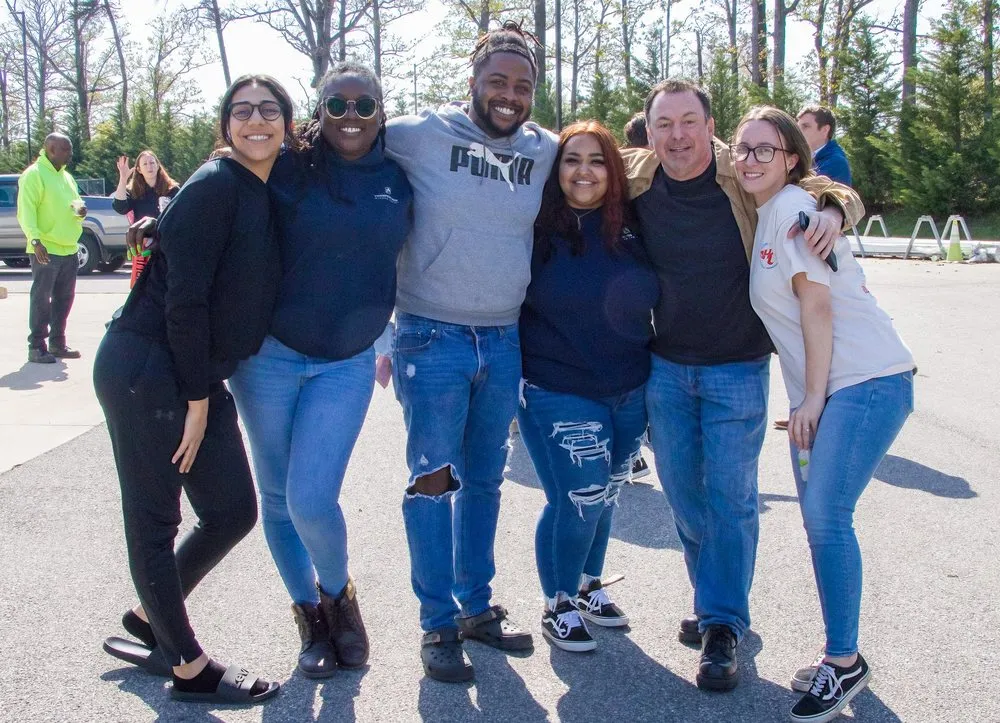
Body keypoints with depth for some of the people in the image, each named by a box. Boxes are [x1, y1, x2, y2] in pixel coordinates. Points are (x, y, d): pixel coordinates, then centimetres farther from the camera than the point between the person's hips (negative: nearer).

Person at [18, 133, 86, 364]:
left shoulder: (66, 176, 18)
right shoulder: (34, 174, -8)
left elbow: (74, 204, 27)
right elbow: (25, 211, -14)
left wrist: (80, 211, 3)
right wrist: (35, 239, -26)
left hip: (69, 249, 8)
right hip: (46, 250, -8)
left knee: (64, 298, 12)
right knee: (41, 299, -4)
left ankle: (57, 344, 21)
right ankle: (36, 347, 1)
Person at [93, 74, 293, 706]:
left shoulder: (271, 196, 11)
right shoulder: (215, 187, -14)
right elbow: (183, 299, -17)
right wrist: (197, 399, -13)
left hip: (198, 377, 9)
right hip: (145, 373, -9)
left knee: (234, 511, 12)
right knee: (154, 522, 4)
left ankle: (150, 619, 31)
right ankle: (190, 668, 15)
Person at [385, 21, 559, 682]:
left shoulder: (546, 151, 3)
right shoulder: (420, 136, -8)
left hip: (505, 341, 4)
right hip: (432, 337, -4)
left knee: (485, 480, 15)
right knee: (432, 481, 1)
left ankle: (477, 604, 30)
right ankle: (439, 623, 15)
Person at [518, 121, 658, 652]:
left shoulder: (633, 227, 0)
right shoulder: (536, 228, -10)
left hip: (629, 391, 5)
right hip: (558, 393, -4)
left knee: (605, 496, 17)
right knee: (578, 500, -4)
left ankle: (589, 586, 41)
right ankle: (557, 607, 20)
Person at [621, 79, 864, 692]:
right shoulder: (633, 177, -4)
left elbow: (840, 192, -1)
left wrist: (831, 211, -24)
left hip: (737, 369, -3)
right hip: (666, 368, 3)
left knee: (730, 497, -1)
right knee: (684, 495, 11)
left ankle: (722, 626, 10)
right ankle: (718, 600, 30)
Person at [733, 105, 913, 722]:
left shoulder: (793, 206, -11)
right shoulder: (763, 214, 15)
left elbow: (817, 305, -14)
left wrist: (812, 396, -12)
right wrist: (806, 399, 12)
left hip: (868, 379, -9)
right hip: (821, 387, 9)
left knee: (826, 516, -13)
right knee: (819, 519, 7)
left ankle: (844, 663, 0)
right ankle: (843, 658, 18)